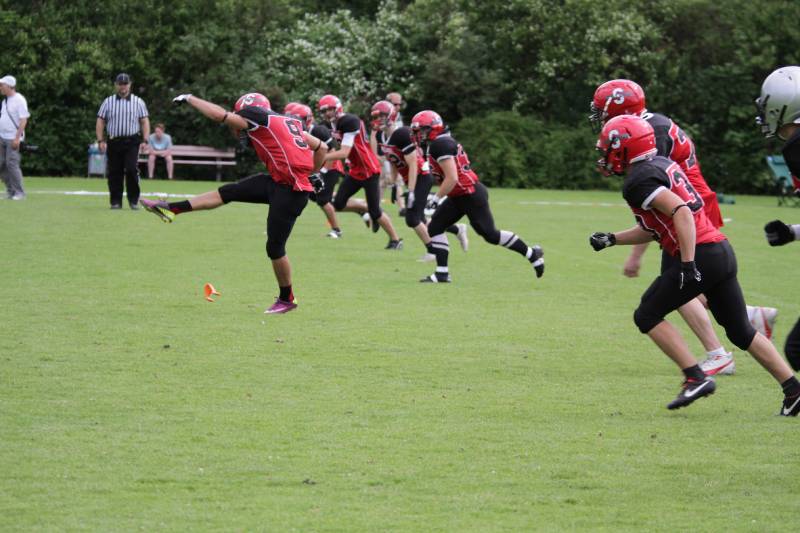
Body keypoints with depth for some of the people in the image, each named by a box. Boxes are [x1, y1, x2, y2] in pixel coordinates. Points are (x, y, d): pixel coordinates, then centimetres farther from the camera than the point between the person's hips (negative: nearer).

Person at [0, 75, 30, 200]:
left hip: (13, 138, -9)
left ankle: (19, 192, -8)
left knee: (12, 163, -13)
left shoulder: (19, 100, -11)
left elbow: (23, 120, -17)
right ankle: (10, 191, 13)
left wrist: (17, 138, -23)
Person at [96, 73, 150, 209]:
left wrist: (145, 141, -4)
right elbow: (100, 122, 9)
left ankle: (134, 200, -5)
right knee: (114, 172, 2)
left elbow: (145, 122, 7)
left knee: (132, 169, -14)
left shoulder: (138, 102, 8)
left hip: (132, 142, -2)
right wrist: (100, 140, -1)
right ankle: (115, 201, 10)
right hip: (114, 141, 2)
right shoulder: (108, 102, 10)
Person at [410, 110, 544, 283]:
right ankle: (442, 273, 4)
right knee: (434, 228, 4)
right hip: (457, 197, 10)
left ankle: (532, 253, 8)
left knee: (490, 234, -6)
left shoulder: (439, 145, -20)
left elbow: (451, 178, -24)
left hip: (471, 195, -10)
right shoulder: (439, 144, 11)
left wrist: (436, 198, -18)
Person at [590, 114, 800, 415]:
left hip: (700, 254, -9)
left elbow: (680, 212, -22)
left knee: (647, 316, 2)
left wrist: (688, 264, -26)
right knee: (740, 331, 15)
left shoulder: (638, 181, -9)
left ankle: (696, 378, -6)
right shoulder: (661, 165, 20)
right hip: (722, 251, 9)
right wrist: (611, 240, 24)